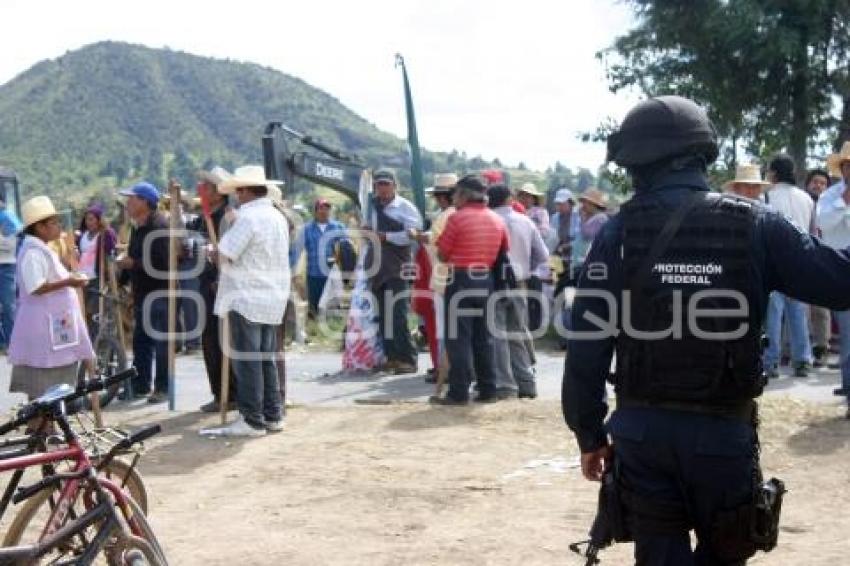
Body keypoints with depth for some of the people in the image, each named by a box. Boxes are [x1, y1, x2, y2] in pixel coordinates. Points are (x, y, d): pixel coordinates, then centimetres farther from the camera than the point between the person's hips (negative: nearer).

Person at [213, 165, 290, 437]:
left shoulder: (248, 217, -15)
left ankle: (252, 420, -2)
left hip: (246, 299, -9)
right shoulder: (278, 217, 14)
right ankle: (272, 415, 17)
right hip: (273, 298, 9)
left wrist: (215, 253, 5)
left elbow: (223, 256, -17)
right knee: (267, 359, 14)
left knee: (247, 361, -4)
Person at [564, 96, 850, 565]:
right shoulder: (755, 226, -7)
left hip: (643, 431, 0)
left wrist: (590, 435, 7)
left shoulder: (619, 232, -5)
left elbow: (587, 345, -4)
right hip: (724, 431, 0)